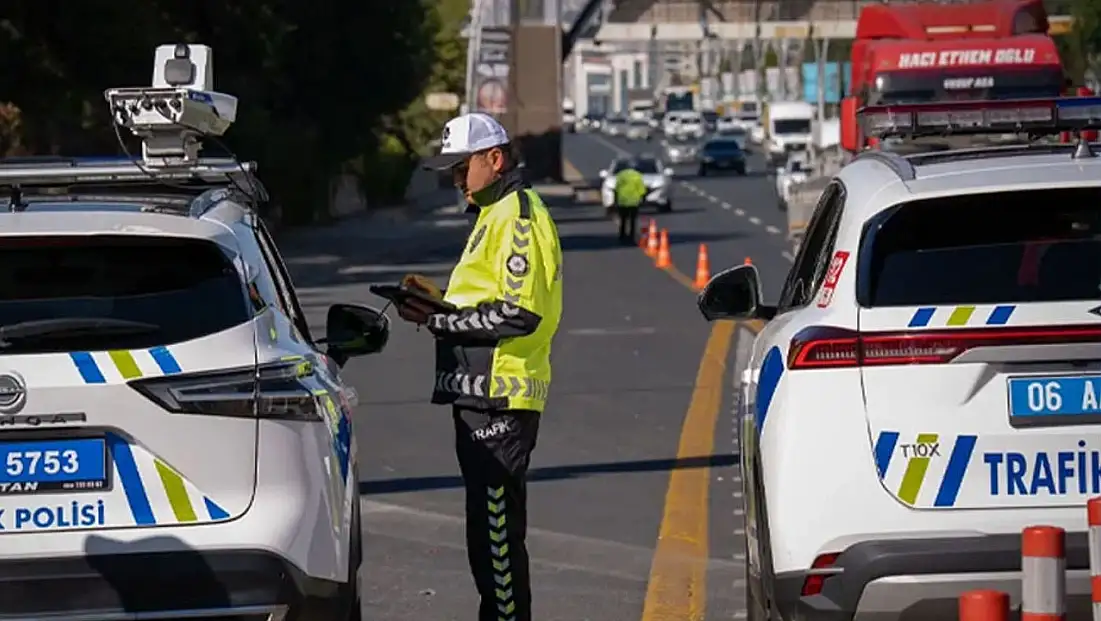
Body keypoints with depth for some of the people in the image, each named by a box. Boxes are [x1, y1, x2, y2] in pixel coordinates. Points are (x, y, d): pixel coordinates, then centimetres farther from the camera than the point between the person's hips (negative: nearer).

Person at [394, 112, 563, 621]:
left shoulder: (517, 218, -14)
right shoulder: (496, 214, 20)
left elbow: (519, 313, -22)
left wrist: (441, 322, -17)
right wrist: (442, 302, 10)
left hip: (498, 397, -11)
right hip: (484, 392, 11)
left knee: (496, 529, -9)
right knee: (489, 527, 15)